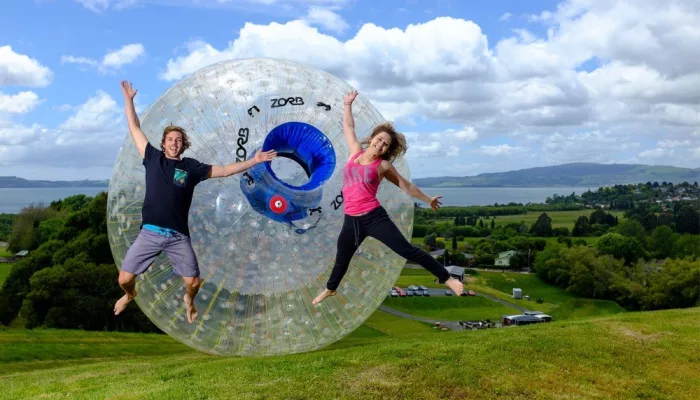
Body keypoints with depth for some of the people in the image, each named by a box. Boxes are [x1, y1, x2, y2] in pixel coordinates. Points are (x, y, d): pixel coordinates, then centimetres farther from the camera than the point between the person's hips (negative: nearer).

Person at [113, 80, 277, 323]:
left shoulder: (191, 167, 5)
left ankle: (189, 300, 37)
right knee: (124, 278, -2)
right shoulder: (153, 158, 6)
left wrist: (254, 160, 5)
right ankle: (130, 295, 37)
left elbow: (225, 170, 9)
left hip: (178, 237, 0)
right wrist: (128, 99, 12)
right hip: (150, 233, 0)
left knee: (193, 282, -1)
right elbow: (134, 128, 11)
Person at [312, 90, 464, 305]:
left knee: (407, 250, -8)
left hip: (374, 217, -3)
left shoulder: (383, 166, 1)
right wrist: (348, 104, 25)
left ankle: (447, 279, -2)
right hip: (351, 220, 3)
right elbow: (348, 126, 22)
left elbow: (406, 185, 12)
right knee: (341, 259, 21)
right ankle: (330, 289, 47)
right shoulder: (356, 151, 8)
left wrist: (428, 199, 18)